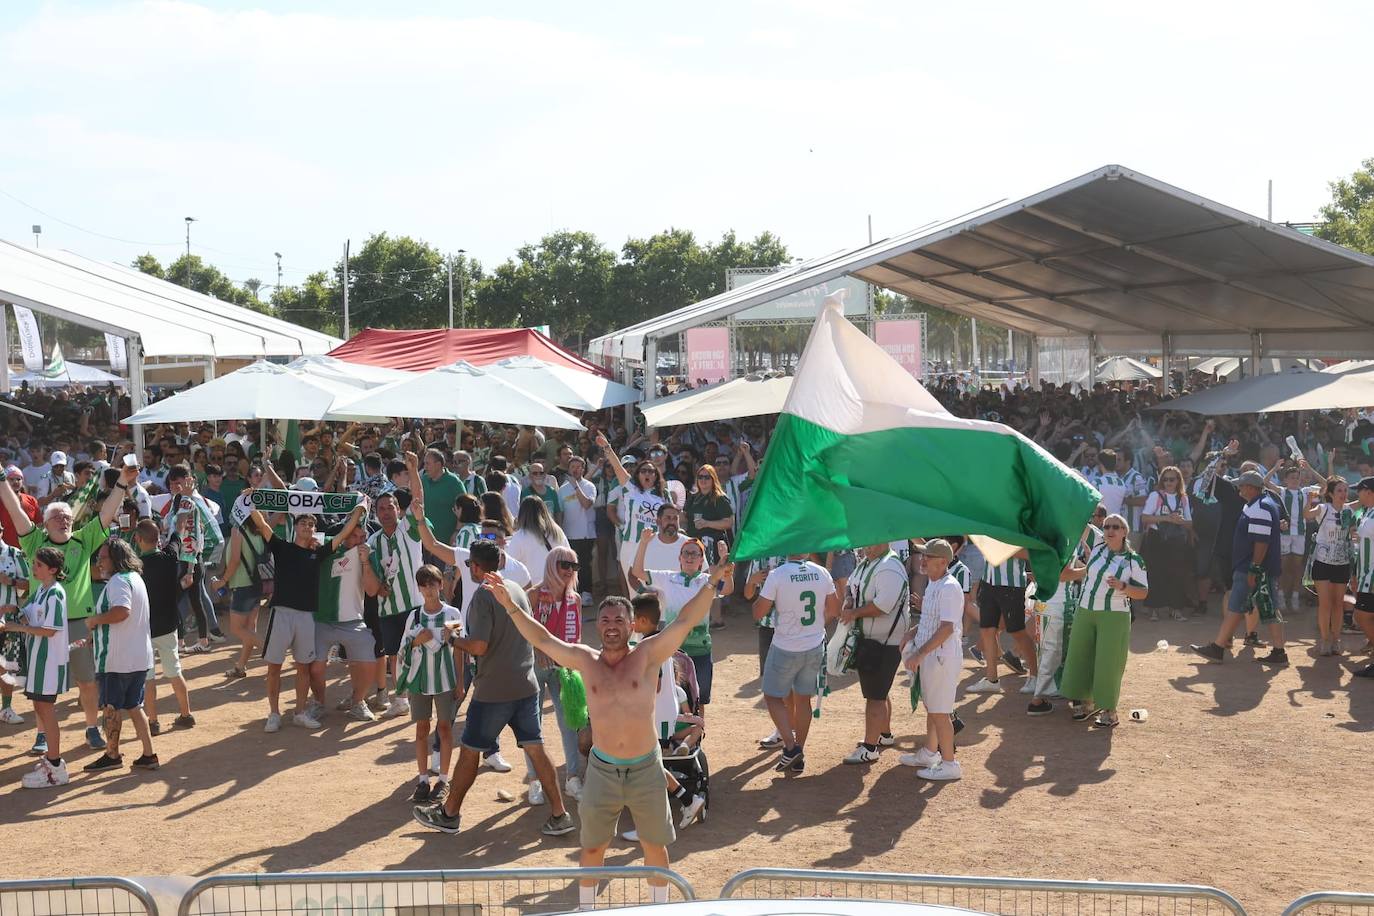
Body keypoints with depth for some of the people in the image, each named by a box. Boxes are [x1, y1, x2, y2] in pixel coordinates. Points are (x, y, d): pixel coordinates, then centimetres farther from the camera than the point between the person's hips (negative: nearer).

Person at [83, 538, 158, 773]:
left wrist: (95, 620, -18)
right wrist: (98, 634, 22)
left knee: (111, 706, 6)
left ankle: (112, 755, 18)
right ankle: (148, 755, 12)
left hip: (117, 659, -9)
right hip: (139, 656, 9)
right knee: (134, 706, 13)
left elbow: (122, 611, -33)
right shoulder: (135, 577, 15)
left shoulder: (118, 581, -17)